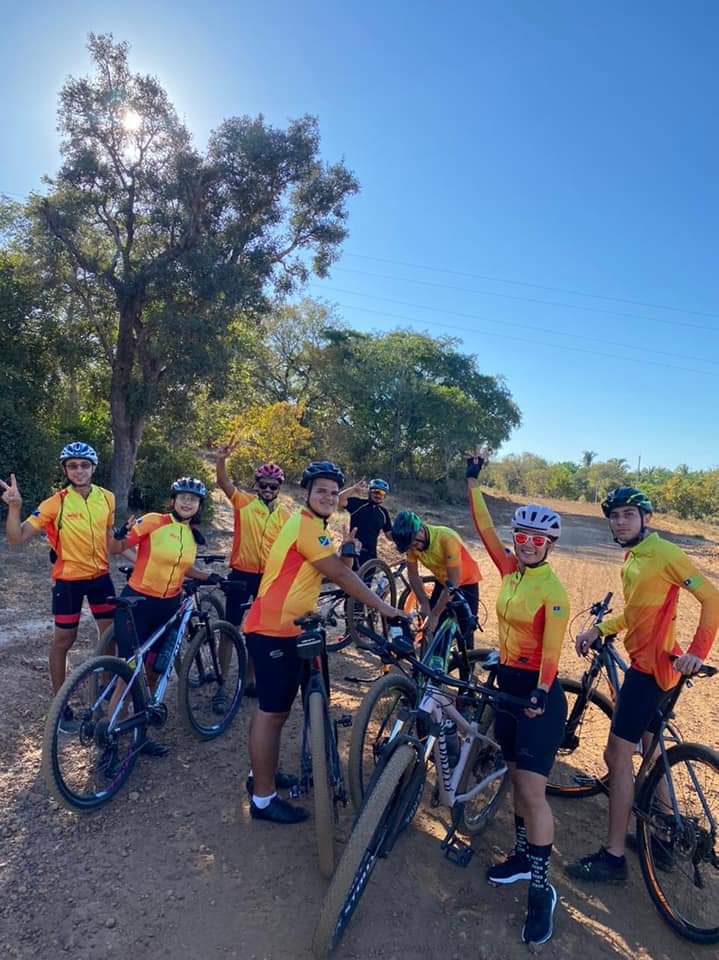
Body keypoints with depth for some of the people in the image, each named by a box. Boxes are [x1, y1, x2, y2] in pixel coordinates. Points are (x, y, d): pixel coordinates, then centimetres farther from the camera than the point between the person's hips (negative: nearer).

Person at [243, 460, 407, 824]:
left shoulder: (312, 525, 16)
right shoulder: (307, 525, -17)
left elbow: (337, 572, 13)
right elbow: (340, 576, -20)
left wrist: (346, 551, -5)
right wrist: (383, 607, -16)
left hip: (282, 628, 10)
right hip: (273, 630, -10)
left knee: (272, 708, 22)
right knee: (273, 712, 0)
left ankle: (260, 776, 38)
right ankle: (264, 798, 13)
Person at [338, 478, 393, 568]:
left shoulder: (383, 512, 9)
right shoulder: (357, 503, -5)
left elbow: (389, 535, 11)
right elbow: (339, 501, -22)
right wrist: (354, 488, -32)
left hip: (370, 554, 5)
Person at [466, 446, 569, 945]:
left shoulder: (553, 590, -18)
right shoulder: (511, 569, 0)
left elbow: (552, 650, -21)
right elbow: (484, 527, -1)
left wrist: (540, 693, -33)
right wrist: (474, 480, -5)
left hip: (538, 692, -7)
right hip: (507, 682, 7)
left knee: (532, 788, -2)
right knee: (517, 777, 19)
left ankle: (542, 887, 14)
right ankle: (524, 855, 36)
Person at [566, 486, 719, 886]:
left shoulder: (664, 553, -16)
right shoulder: (633, 558, 11)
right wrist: (598, 629, 8)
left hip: (653, 665, -9)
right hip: (646, 662, 9)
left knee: (618, 756, -5)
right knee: (650, 754, 21)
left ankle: (614, 857, 6)